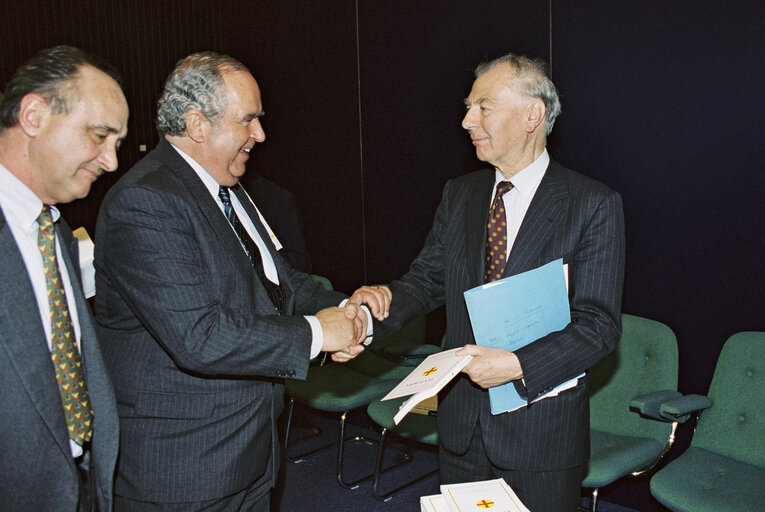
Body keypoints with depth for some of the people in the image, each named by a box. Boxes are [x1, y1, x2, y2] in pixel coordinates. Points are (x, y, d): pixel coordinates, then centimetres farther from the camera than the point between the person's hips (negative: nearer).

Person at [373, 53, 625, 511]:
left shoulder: (595, 205, -12)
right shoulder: (459, 194, 5)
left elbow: (599, 324, -15)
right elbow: (429, 279, 4)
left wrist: (518, 365, -26)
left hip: (541, 427, -4)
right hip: (462, 419, 5)